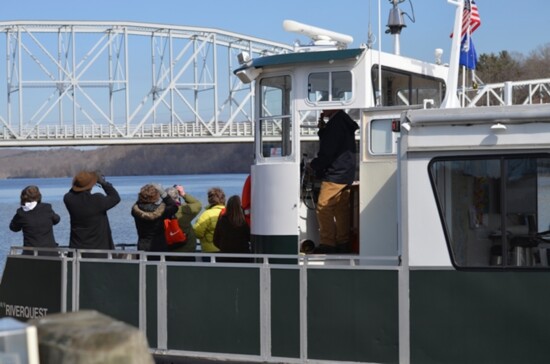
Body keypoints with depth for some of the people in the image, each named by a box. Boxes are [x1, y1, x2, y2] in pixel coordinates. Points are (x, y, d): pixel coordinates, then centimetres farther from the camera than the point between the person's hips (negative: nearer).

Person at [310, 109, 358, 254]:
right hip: (345, 174, 10)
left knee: (323, 207, -8)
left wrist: (314, 165, -4)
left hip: (334, 174, -10)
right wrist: (322, 127, 8)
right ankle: (343, 243, 13)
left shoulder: (336, 123, -16)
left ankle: (327, 244, -8)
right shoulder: (344, 121, 16)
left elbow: (328, 152, -18)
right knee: (341, 209, 11)